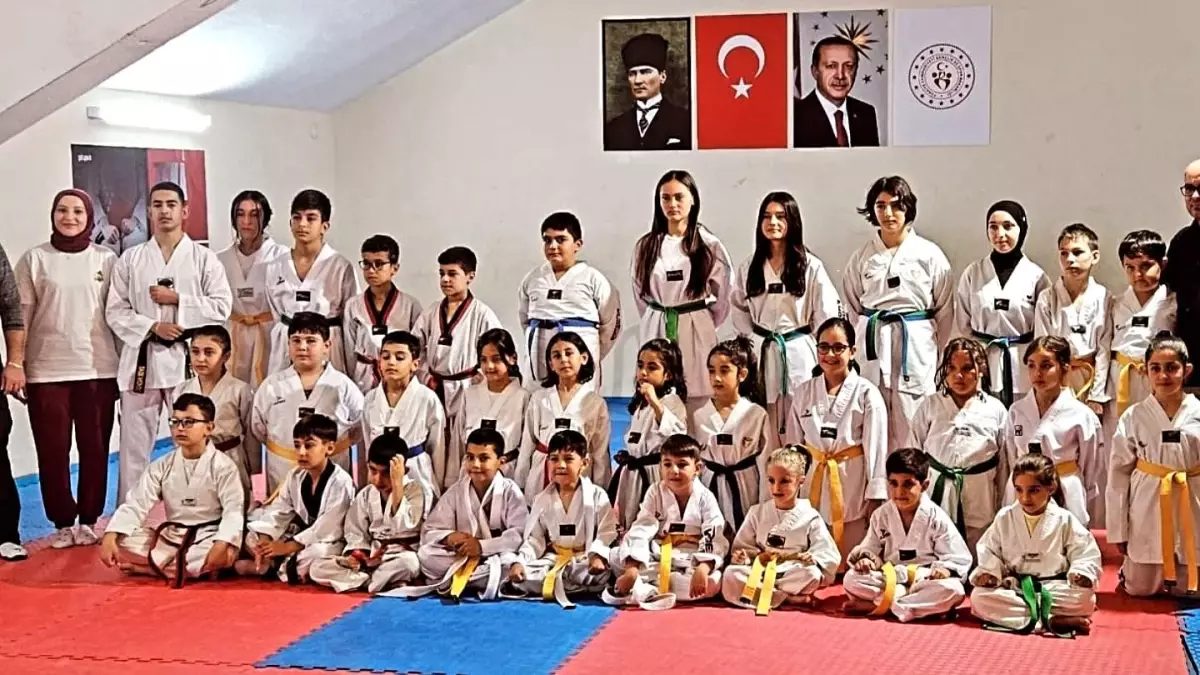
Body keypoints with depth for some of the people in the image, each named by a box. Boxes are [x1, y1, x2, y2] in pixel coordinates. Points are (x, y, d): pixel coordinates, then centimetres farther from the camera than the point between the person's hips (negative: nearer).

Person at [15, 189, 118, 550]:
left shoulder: (106, 259, 5)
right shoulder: (34, 259, 3)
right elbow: (21, 315, 3)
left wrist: (125, 365, 5)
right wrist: (16, 366, -1)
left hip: (97, 368, 1)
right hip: (46, 370, 0)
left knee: (95, 447, 4)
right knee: (52, 449, 2)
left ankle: (88, 520, 15)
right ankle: (63, 522, 13)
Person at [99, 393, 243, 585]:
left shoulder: (223, 465, -8)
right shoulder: (162, 466, 3)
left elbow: (234, 510, -17)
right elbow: (135, 504, -4)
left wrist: (221, 545, -36)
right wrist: (110, 537, -20)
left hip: (207, 538, -4)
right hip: (170, 538, 4)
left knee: (226, 554, -38)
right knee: (123, 542, -18)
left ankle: (147, 567, -24)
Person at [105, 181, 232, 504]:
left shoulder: (204, 258, 4)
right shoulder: (130, 259, 8)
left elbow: (222, 307, -3)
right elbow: (115, 311, 3)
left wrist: (177, 299, -10)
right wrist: (153, 326, -11)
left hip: (187, 358, -1)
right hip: (141, 359, 1)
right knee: (134, 442, 5)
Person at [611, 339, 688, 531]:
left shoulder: (672, 402, -11)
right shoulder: (641, 403, 17)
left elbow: (676, 434, -31)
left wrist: (655, 403, -39)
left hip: (655, 476, -9)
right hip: (633, 476, 9)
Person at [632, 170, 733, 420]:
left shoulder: (709, 245, 0)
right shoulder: (645, 246, 5)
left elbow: (722, 298, 8)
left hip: (697, 336, -2)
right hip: (655, 333, 2)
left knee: (697, 406, -4)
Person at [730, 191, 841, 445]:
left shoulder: (811, 266, -3)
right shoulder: (749, 267, 7)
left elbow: (827, 313, -2)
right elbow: (738, 306, 19)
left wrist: (821, 354, -1)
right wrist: (753, 339, 10)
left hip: (799, 353, -3)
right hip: (762, 354, 3)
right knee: (765, 431, 3)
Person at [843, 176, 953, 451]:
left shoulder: (928, 254, 1)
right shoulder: (861, 257, 7)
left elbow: (945, 310, 5)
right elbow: (852, 307, 16)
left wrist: (941, 356, 4)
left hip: (916, 345, -2)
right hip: (873, 345, 2)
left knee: (911, 424, -3)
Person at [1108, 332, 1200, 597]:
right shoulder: (1133, 417, -4)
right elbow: (1119, 474, -1)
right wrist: (1118, 530, -2)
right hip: (1147, 508, 0)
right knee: (1141, 589, 9)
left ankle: (1177, 580, 42)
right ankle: (1128, 568, 41)